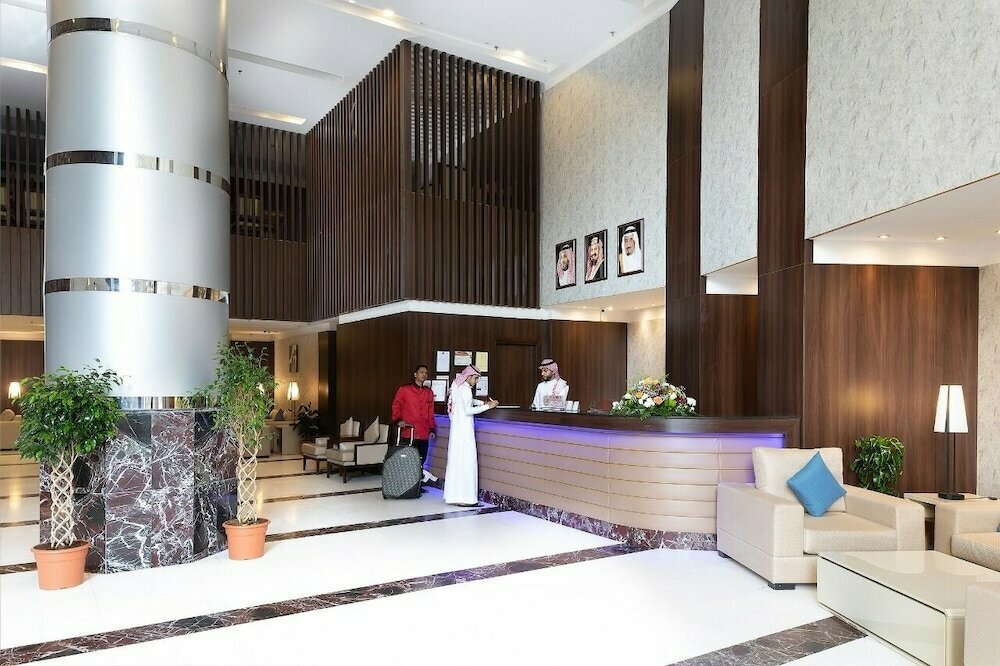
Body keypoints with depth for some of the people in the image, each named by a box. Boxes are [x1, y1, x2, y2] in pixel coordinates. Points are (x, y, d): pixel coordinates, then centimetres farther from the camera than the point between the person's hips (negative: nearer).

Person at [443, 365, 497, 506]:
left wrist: (484, 403, 16)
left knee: (456, 460, 12)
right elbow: (468, 410, -21)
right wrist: (488, 406, -17)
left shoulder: (458, 387, 13)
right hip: (464, 429, -10)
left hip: (457, 429, 10)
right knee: (466, 461, -7)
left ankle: (454, 494, 17)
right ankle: (465, 498, -6)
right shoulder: (465, 389, -15)